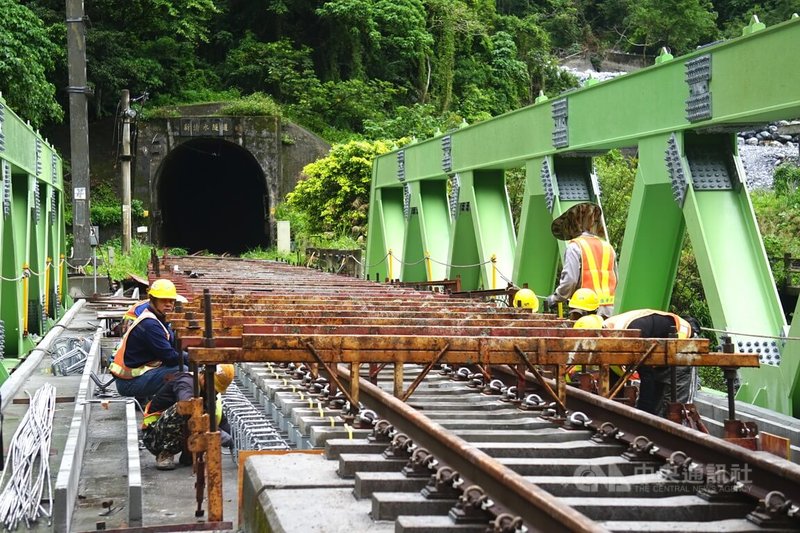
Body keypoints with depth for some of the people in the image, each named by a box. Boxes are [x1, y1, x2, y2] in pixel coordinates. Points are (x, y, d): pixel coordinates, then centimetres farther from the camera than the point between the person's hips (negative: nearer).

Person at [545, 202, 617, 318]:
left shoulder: (575, 247, -3)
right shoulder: (608, 247, 15)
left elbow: (569, 280, -10)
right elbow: (615, 281, 15)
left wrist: (555, 298, 4)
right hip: (608, 309, 6)